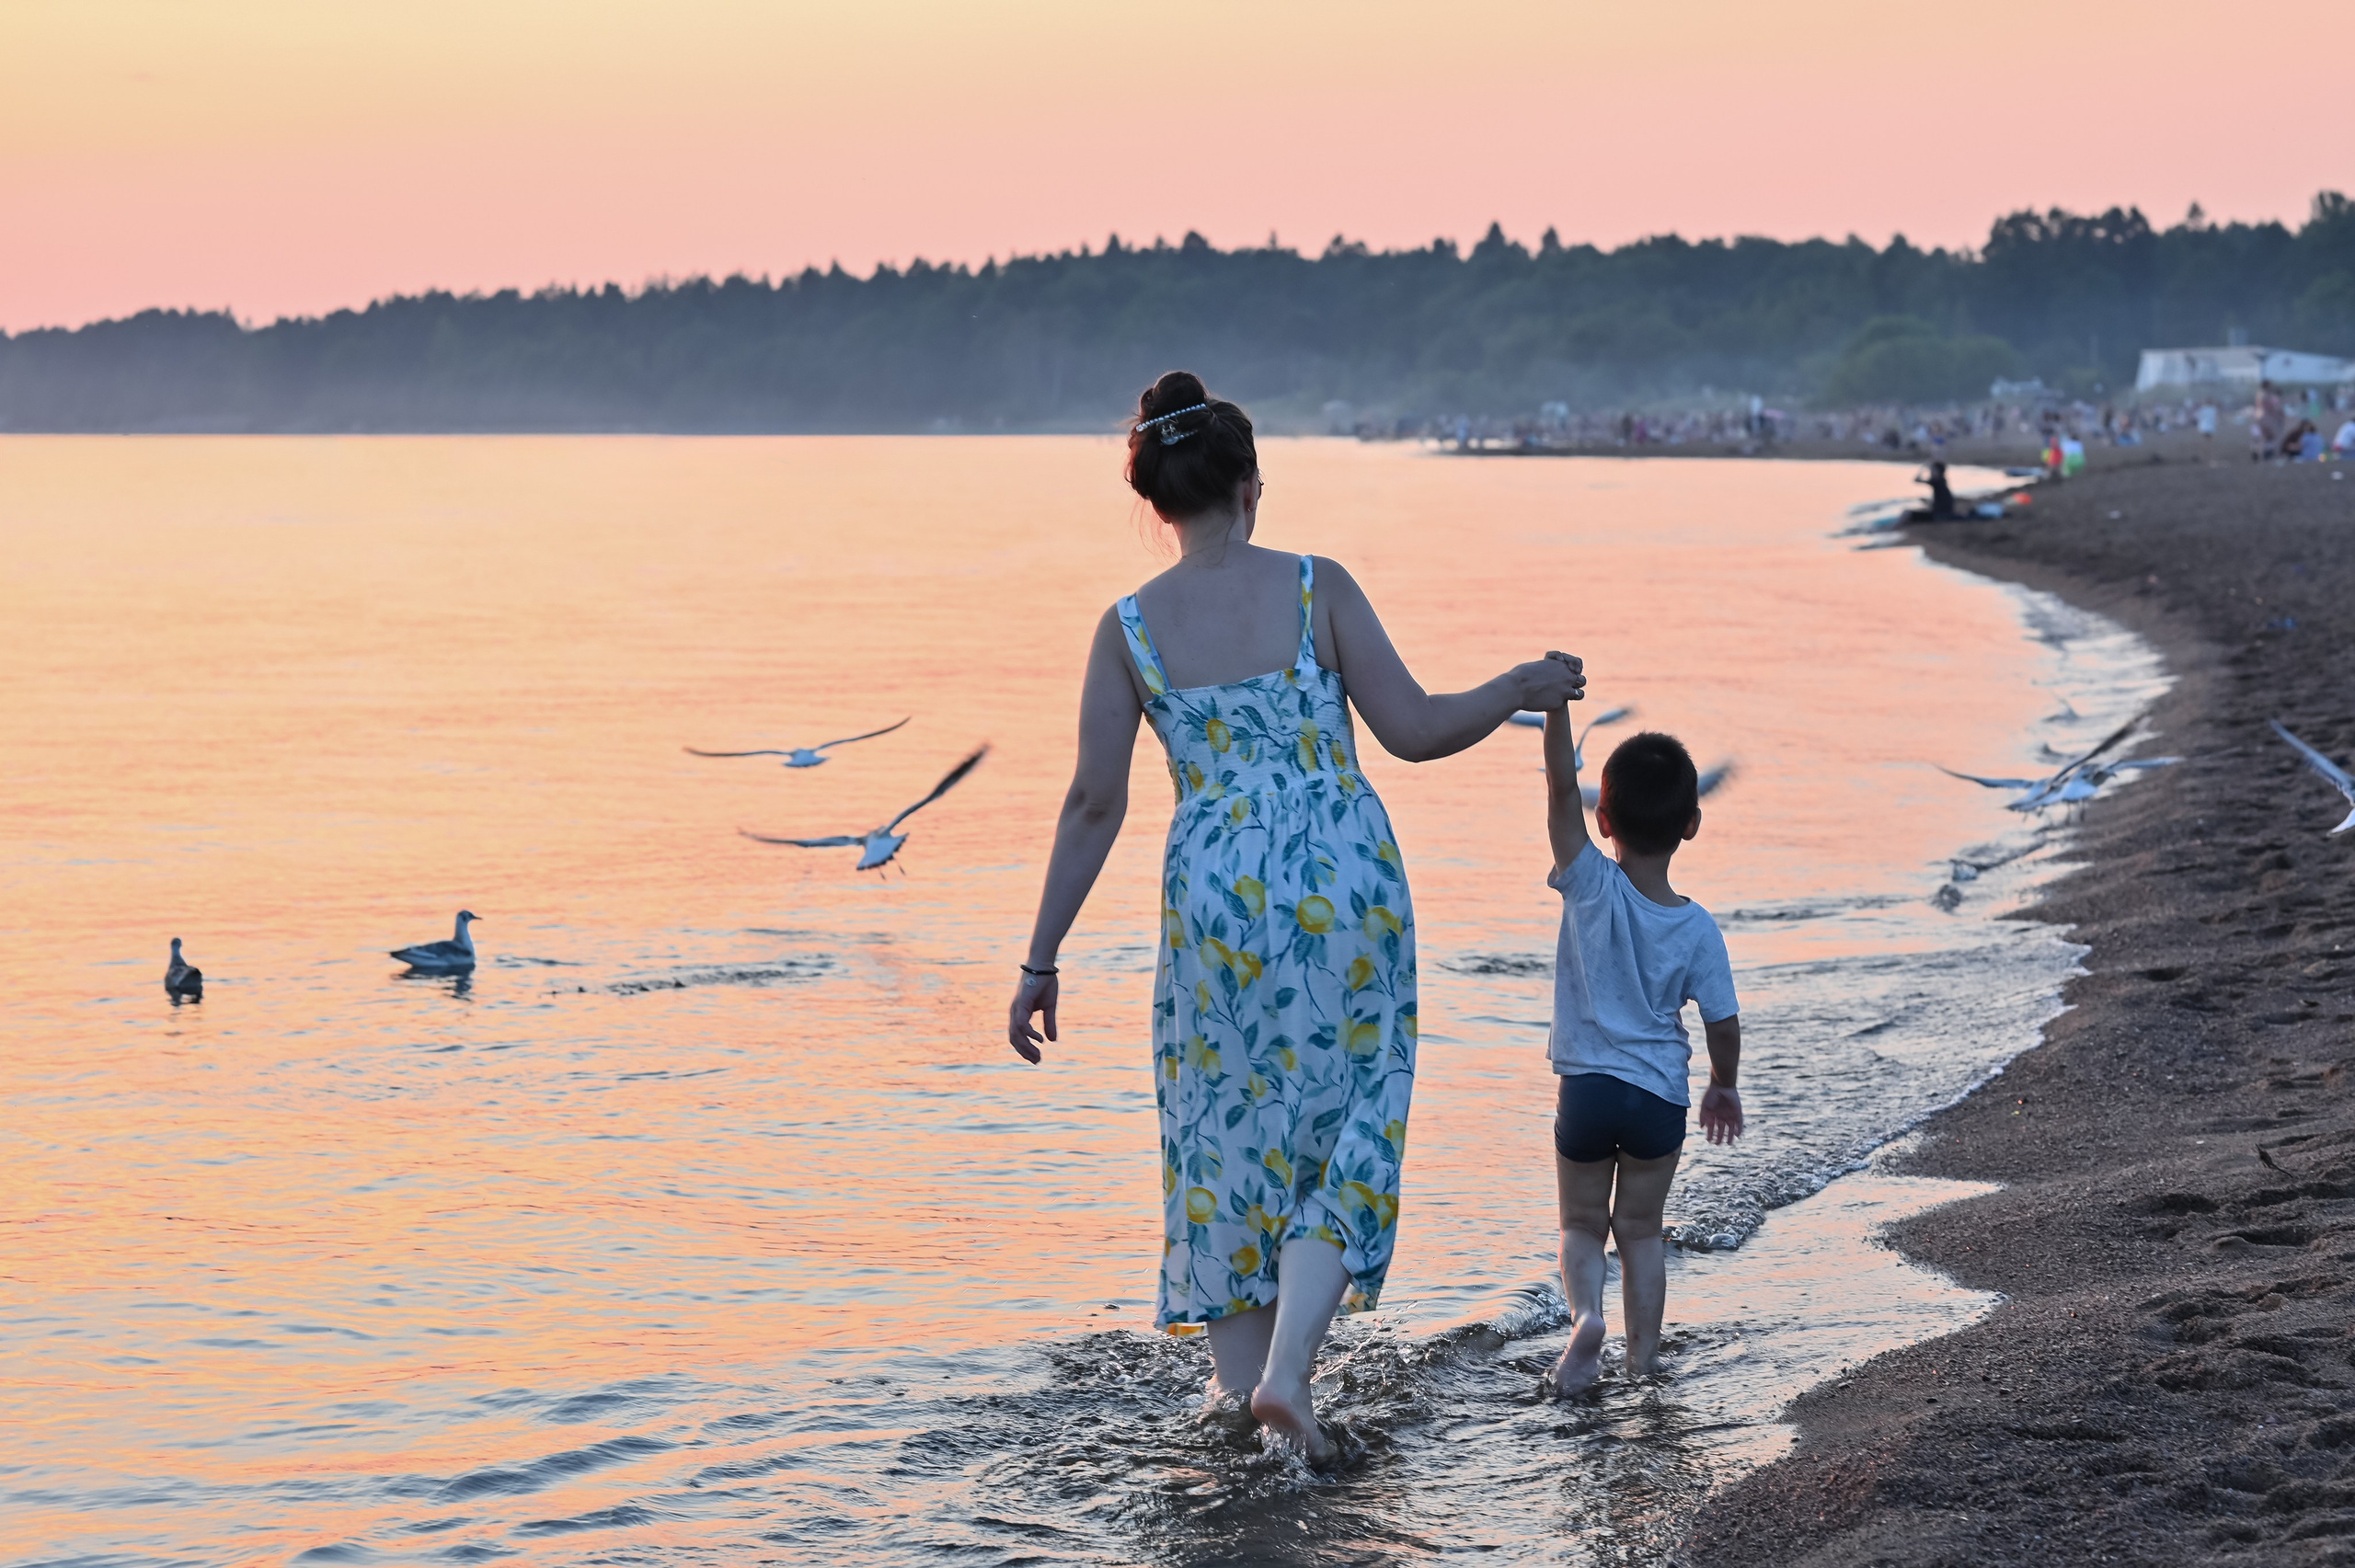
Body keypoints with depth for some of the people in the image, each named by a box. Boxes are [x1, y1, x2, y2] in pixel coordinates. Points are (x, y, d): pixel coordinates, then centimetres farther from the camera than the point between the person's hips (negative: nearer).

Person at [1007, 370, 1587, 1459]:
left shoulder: (1129, 628, -2)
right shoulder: (1317, 589, -5)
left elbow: (1094, 806, -1)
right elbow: (1413, 731, -5)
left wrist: (1041, 960, 5)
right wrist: (1520, 691, 13)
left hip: (1219, 898, 1)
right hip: (1350, 886, -1)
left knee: (1228, 1126, 17)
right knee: (1345, 1130, 11)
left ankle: (1241, 1377, 25)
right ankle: (1286, 1370, -4)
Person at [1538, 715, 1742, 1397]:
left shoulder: (1592, 888, -15)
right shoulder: (1697, 928, -9)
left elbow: (1561, 784, -21)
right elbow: (1723, 1023, -3)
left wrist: (1557, 698, -23)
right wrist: (1724, 1085, 15)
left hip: (1585, 1086, -1)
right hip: (1661, 1096, 1)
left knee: (1582, 1224, 13)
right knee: (1641, 1228, 17)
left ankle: (1585, 1312, -12)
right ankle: (1643, 1354, 16)